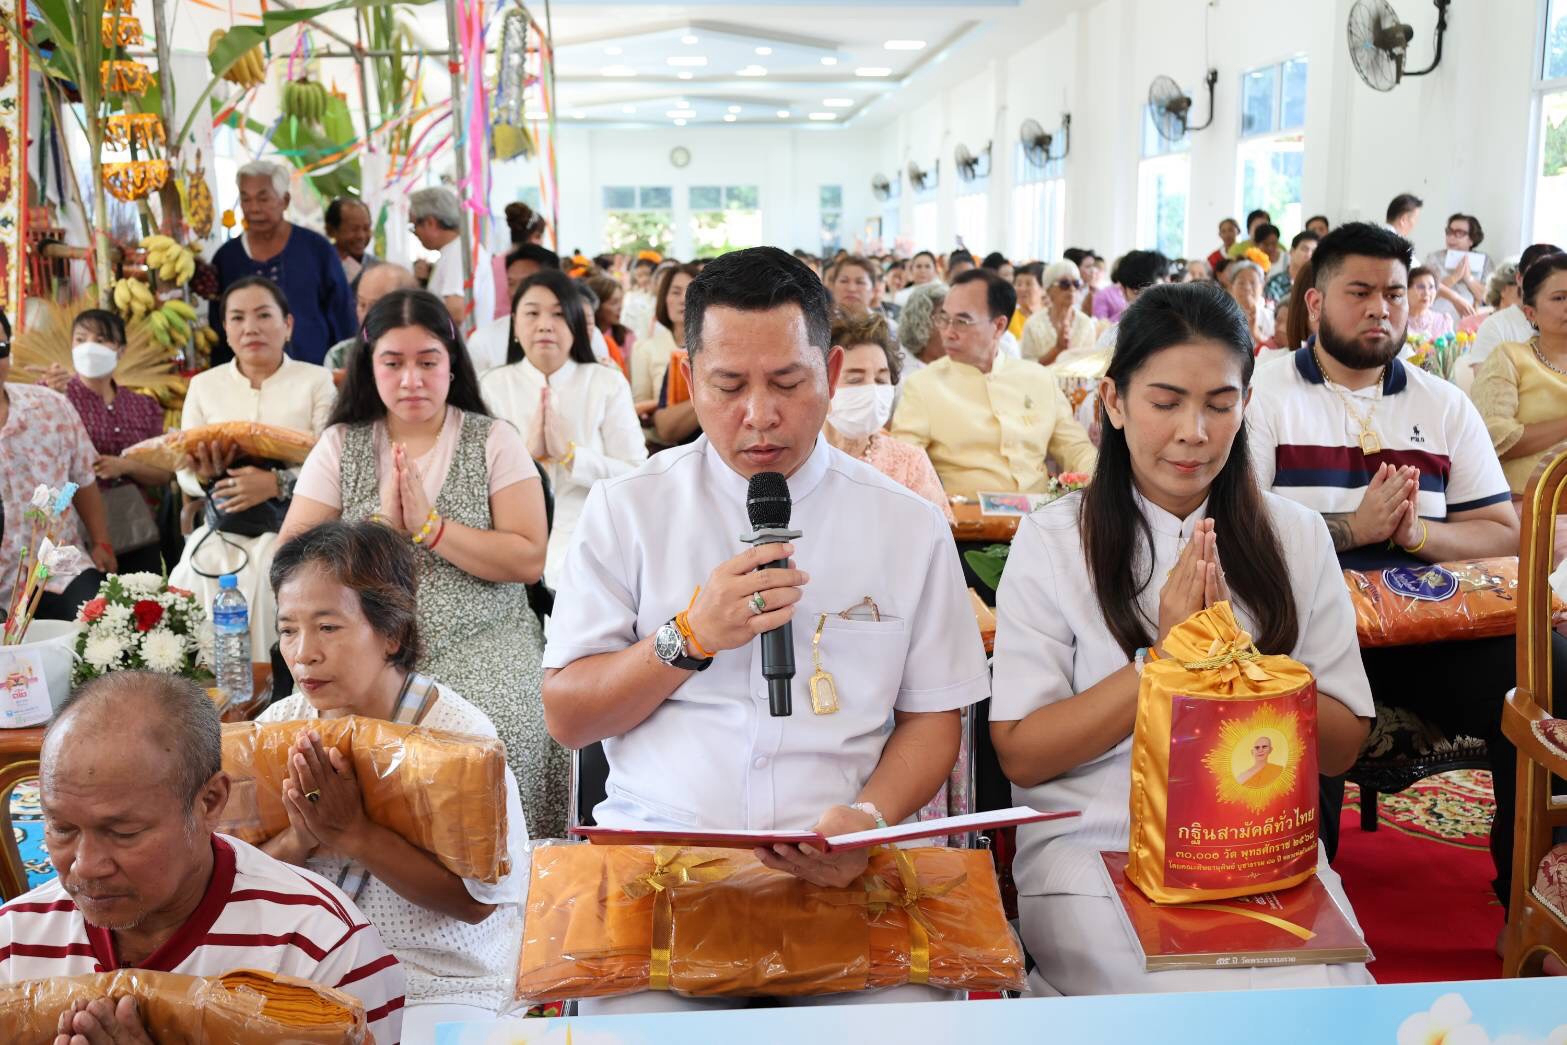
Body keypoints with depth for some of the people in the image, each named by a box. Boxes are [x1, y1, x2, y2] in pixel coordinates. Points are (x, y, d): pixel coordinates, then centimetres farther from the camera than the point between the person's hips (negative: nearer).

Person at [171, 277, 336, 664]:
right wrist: (205, 474, -11)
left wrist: (278, 483, -21)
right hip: (220, 539, 3)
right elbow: (185, 477, 11)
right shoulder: (204, 385, 13)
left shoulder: (316, 381, 2)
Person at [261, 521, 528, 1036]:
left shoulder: (459, 733, -15)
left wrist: (354, 833, -24)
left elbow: (476, 900, -17)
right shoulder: (278, 725, -1)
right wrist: (296, 841, -21)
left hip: (440, 984, -4)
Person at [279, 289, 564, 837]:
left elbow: (530, 560, -7)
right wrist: (381, 524, -11)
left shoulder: (494, 441, 4)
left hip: (482, 650, -1)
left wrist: (429, 524, -12)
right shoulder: (340, 445, 9)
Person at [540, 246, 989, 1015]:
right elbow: (567, 717, 3)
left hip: (840, 869, 1)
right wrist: (691, 638, -13)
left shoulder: (910, 526, 6)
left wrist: (870, 815, -11)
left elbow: (932, 718, 9)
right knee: (635, 1010, -25)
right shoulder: (626, 509, 5)